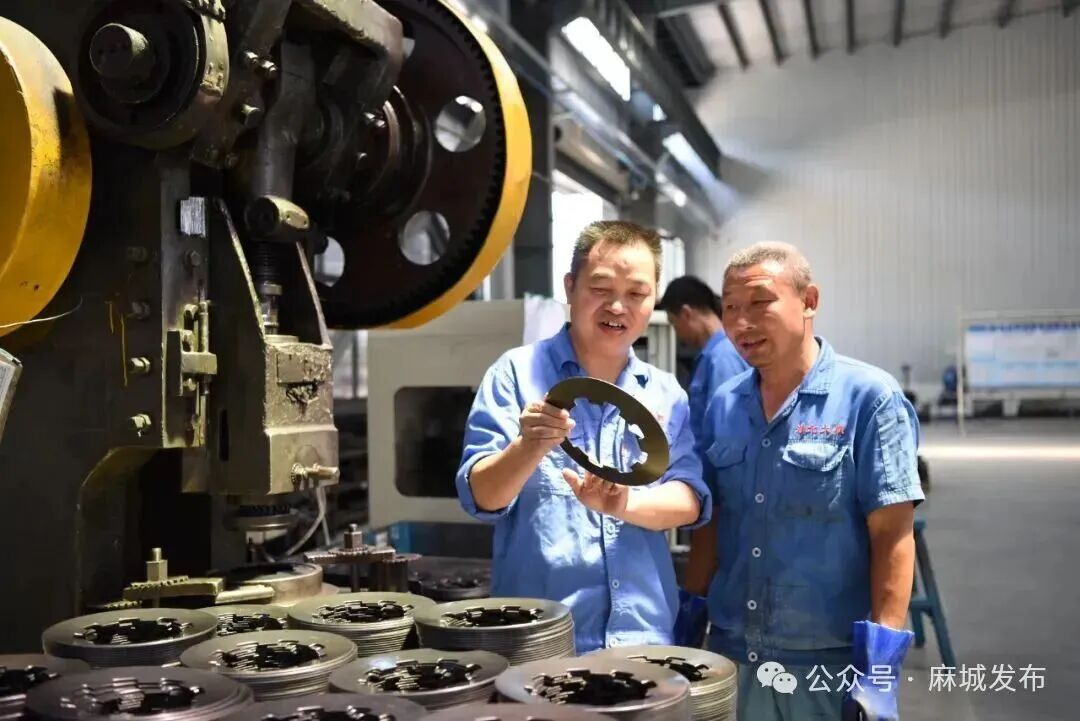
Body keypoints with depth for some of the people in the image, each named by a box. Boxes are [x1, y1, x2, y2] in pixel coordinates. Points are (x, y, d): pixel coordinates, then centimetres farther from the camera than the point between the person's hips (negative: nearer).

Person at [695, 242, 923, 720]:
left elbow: (891, 537, -12)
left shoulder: (869, 397, -10)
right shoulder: (722, 406, 4)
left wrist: (880, 657, -16)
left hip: (834, 662, -4)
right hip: (730, 656, 5)